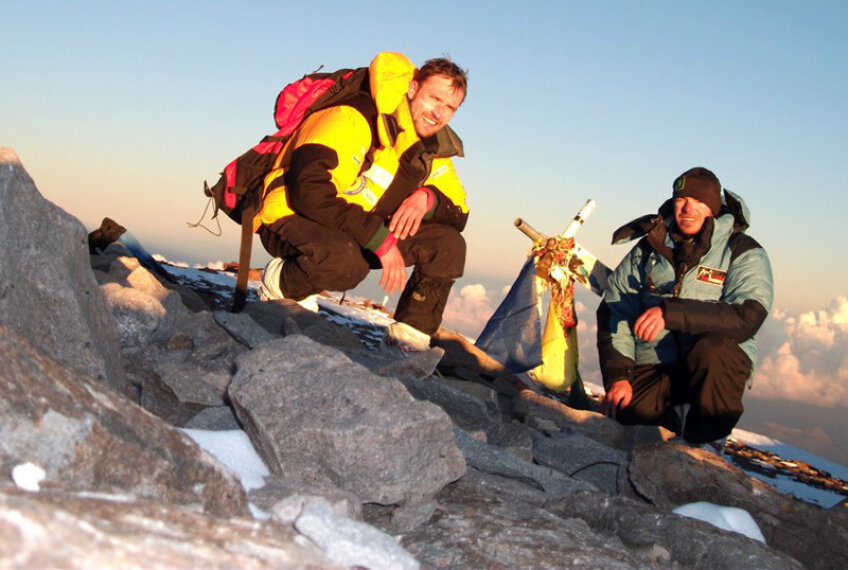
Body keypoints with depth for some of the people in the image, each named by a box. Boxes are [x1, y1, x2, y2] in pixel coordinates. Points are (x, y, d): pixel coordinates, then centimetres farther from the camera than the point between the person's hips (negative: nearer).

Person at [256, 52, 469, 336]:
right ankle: (281, 285, -9)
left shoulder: (433, 149, 2)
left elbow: (458, 214, 6)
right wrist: (381, 240, -33)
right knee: (345, 261, -41)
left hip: (359, 236, 8)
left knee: (449, 246, -7)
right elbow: (308, 190, -34)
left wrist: (427, 199, -20)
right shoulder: (356, 118, -24)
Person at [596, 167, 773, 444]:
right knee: (624, 416, -22)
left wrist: (671, 312, -31)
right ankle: (670, 430, 15)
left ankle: (702, 448, -13)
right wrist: (617, 376, -8)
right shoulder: (648, 249, 8)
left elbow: (746, 319, -20)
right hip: (653, 365, 3)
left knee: (711, 349, -36)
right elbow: (613, 312, 5)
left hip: (719, 365, -3)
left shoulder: (744, 253, -3)